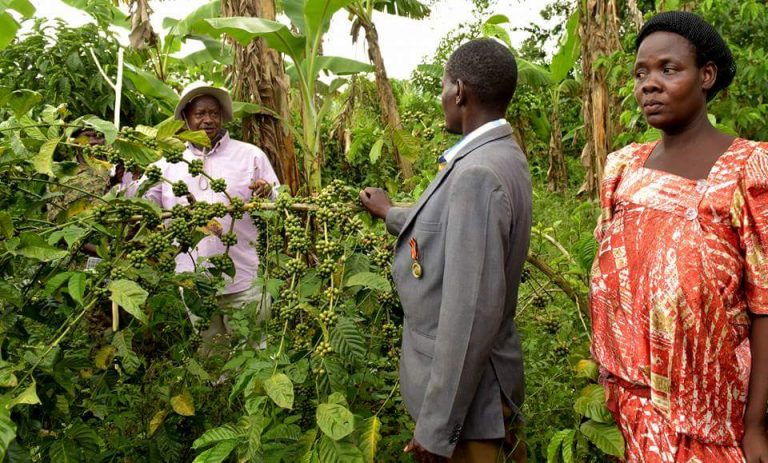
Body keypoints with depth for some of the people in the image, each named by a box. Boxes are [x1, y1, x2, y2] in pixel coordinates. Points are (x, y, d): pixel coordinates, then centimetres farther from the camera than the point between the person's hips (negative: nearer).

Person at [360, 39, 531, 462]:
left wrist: (437, 427, -22)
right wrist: (391, 214, 37)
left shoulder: (477, 174, -27)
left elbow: (472, 312, -29)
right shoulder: (499, 156, 4)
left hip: (466, 392, -9)